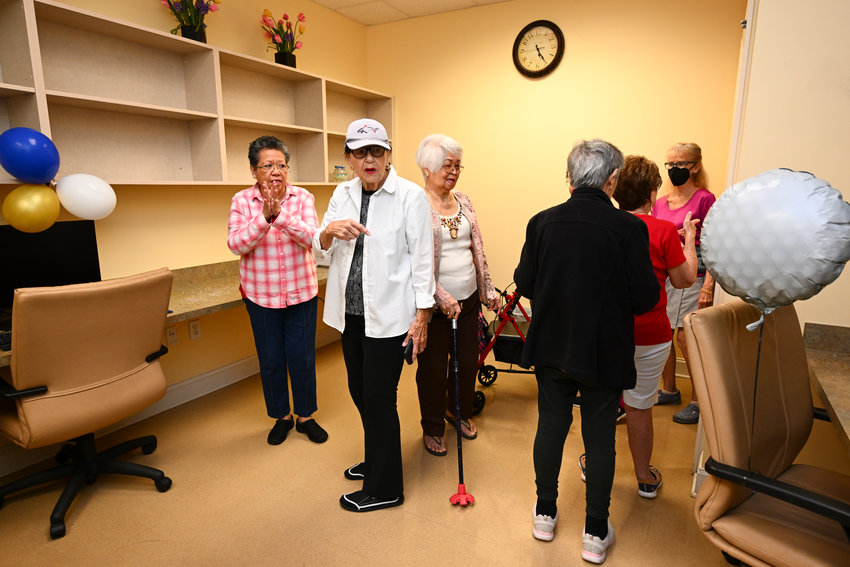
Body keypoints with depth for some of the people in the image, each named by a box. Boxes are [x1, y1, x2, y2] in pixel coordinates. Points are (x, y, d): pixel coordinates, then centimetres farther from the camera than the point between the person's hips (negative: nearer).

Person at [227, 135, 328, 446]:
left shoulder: (302, 197, -3)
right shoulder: (242, 200, -3)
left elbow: (311, 237, -18)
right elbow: (237, 244, -14)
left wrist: (279, 213, -30)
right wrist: (263, 216, -27)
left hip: (301, 292, 0)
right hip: (261, 295, 0)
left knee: (303, 357, 7)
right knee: (270, 361, 11)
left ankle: (305, 416, 28)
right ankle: (281, 417, 33)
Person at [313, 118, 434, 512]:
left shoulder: (411, 196, -10)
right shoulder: (342, 193, 8)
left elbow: (422, 259, -9)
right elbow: (320, 251, 9)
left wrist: (422, 316, -10)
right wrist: (329, 231, -14)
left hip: (389, 314, -6)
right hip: (350, 312, 7)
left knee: (379, 397, 2)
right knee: (359, 391, 18)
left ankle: (384, 488, 23)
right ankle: (377, 460, 43)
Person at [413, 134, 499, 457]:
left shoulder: (463, 201, 8)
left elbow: (478, 249, 11)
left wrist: (488, 289, 10)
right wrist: (442, 297, -21)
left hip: (468, 298, 6)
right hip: (435, 303, -6)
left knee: (468, 361, 16)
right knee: (433, 367, 8)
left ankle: (460, 412, 42)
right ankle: (433, 427, 30)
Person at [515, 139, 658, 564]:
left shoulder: (542, 222, -8)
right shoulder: (628, 228, -15)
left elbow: (524, 285, -2)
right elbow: (644, 299, -12)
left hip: (551, 346, 2)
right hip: (605, 352, -2)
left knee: (551, 425, 17)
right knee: (600, 437, 13)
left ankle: (545, 513, 34)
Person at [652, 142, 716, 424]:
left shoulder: (705, 199, -5)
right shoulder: (660, 203, 12)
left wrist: (708, 286, -16)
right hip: (661, 275, 6)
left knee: (687, 337, -5)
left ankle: (699, 401, 10)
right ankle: (669, 390, 27)